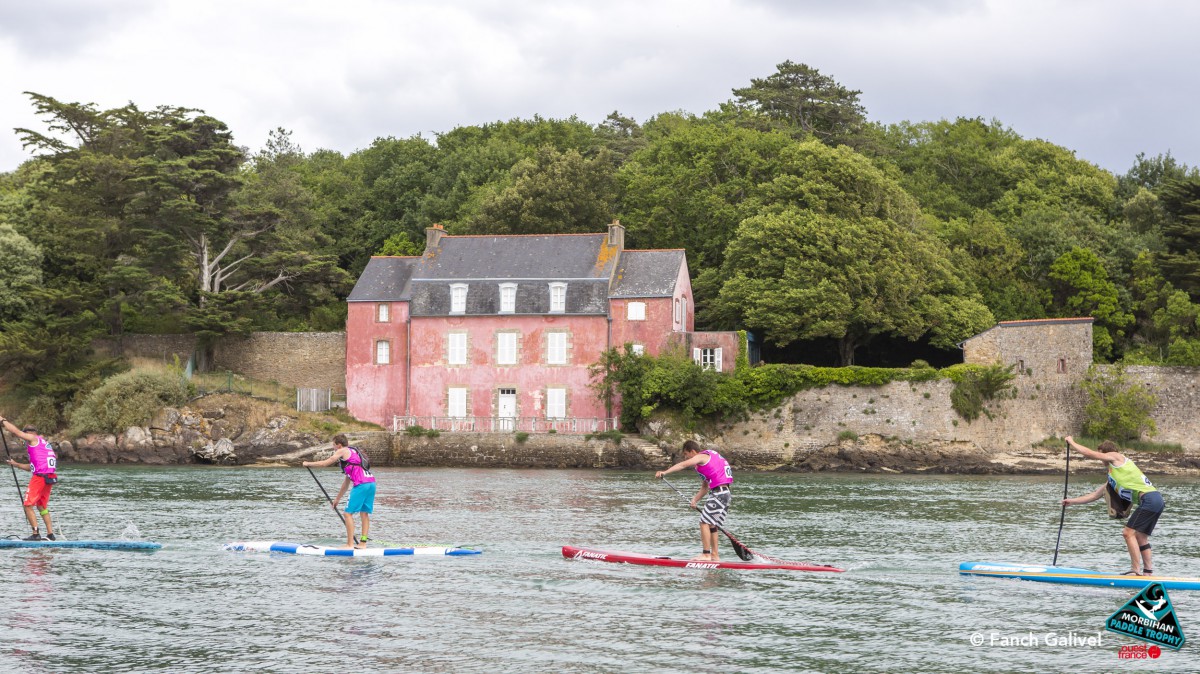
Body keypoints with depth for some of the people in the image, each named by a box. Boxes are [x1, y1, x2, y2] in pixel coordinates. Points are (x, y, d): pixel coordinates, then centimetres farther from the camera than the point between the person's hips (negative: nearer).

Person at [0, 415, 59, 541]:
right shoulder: (43, 444, 28)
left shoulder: (33, 439, 3)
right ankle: (50, 534, 16)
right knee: (42, 506, 19)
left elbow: (16, 431, -1)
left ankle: (36, 534, -11)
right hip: (50, 477, 9)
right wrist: (16, 464, 36)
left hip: (40, 476, -9)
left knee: (28, 505, -5)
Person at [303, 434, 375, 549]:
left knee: (348, 513, -4)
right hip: (371, 483, 9)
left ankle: (350, 544, -7)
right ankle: (362, 543, 11)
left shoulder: (342, 451, 5)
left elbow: (324, 463, 7)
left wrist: (308, 464, 24)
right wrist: (337, 498, 39)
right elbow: (347, 481, 34)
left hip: (361, 484, -9)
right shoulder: (352, 452, 30)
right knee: (364, 513, 12)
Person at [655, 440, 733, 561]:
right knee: (712, 525, 15)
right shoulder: (708, 458, 24)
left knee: (704, 522, -8)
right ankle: (715, 556, 18)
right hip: (724, 493, 10)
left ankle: (706, 554, -10)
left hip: (718, 494, -10)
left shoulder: (701, 456, -4)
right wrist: (695, 500, 9)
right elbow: (705, 487, 21)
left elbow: (683, 465, -21)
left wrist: (664, 472, -29)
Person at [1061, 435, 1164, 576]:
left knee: (1129, 533, -9)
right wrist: (1072, 501, 35)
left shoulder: (1116, 457, 5)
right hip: (1157, 501, 10)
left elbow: (1089, 453, 4)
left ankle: (1136, 570, -11)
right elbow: (1096, 495, 33)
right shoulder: (1112, 480, 28)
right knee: (1140, 537, 14)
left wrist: (1072, 443, 19)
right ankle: (1148, 572, 14)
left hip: (1149, 499, -10)